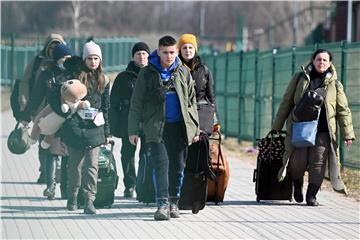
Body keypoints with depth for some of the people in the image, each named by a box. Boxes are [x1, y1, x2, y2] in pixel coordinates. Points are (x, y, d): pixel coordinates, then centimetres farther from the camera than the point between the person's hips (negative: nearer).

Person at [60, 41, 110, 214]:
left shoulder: (103, 80, 12)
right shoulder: (76, 76, 2)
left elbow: (106, 107, 16)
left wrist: (107, 132, 13)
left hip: (94, 128, 1)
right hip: (75, 126, -1)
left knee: (92, 164, -9)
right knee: (75, 164, 6)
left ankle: (89, 200, -13)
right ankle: (72, 197, 22)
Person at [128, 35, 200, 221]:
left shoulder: (183, 73, 11)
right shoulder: (147, 74, 2)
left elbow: (191, 101, 16)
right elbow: (136, 104, 3)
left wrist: (195, 128, 11)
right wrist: (133, 130, -2)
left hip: (179, 127, 3)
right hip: (157, 127, -3)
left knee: (178, 166, 6)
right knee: (161, 163, -14)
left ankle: (173, 202, 17)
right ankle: (162, 204, -16)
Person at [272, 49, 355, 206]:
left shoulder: (334, 84, 8)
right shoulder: (299, 78, 9)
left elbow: (343, 110, 7)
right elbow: (286, 103, 13)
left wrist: (348, 133, -2)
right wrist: (277, 127, 11)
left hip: (323, 131, 0)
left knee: (318, 163, -5)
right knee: (298, 162, -7)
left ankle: (311, 195, 8)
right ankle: (298, 186, 23)